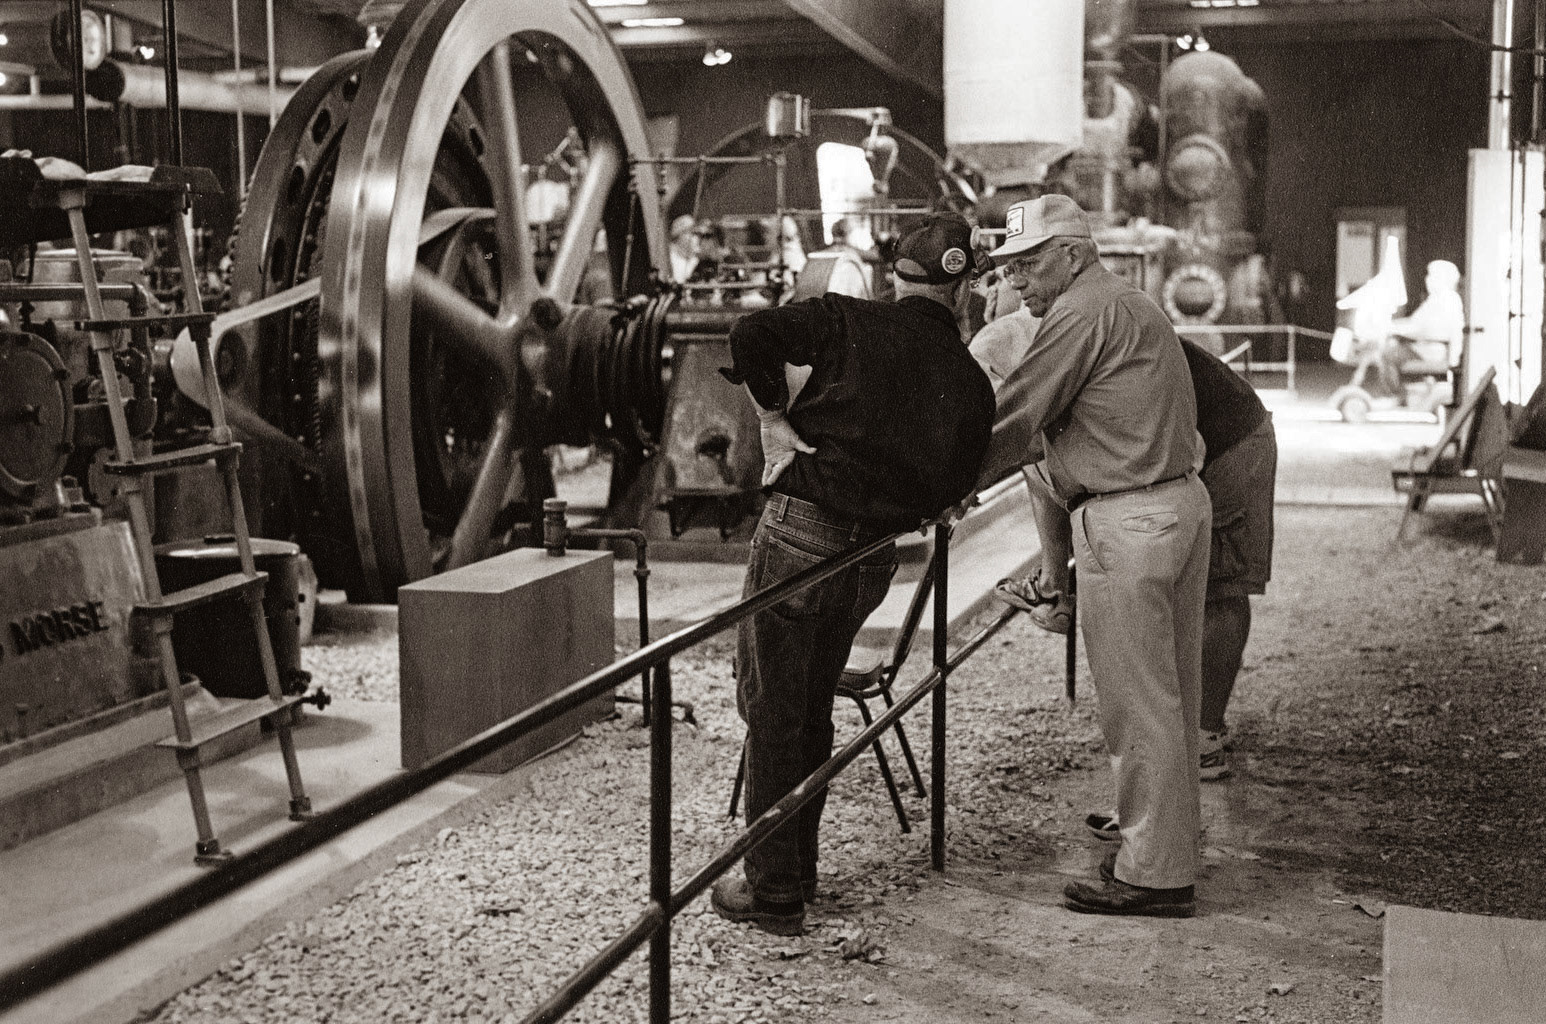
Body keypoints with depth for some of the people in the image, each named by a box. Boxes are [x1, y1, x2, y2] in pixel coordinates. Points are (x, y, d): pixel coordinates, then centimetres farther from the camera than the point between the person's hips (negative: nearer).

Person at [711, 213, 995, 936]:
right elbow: (947, 495, 4)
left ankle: (772, 893, 10)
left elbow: (750, 331, -16)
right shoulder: (972, 386, 4)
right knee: (812, 712, 20)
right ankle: (797, 872, 31)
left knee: (770, 713, 5)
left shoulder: (850, 323, -5)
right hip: (872, 558, 4)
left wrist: (773, 417, -8)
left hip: (797, 534, -4)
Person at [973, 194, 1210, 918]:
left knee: (1136, 702, -4)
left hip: (1129, 523, -10)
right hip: (1182, 500, 10)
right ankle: (1170, 847, 25)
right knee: (1170, 693, 15)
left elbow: (1013, 421, -10)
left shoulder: (1083, 313, -10)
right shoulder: (1131, 305, 22)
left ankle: (1152, 876, 3)